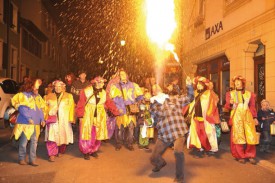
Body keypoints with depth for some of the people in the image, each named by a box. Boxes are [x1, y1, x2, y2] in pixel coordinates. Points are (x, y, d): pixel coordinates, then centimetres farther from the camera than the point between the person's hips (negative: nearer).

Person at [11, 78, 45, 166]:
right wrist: (29, 118, -18)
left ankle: (32, 159, 13)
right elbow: (22, 108, -12)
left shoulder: (37, 96, 14)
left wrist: (42, 119, 5)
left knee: (34, 141, 6)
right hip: (25, 123, -6)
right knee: (24, 142, 1)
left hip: (36, 123, 6)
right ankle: (22, 159, 17)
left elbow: (40, 108, 15)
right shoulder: (23, 95, -5)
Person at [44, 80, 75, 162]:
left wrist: (71, 118, -7)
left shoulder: (68, 96, 8)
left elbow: (71, 108, 2)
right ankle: (52, 154, -4)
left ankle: (60, 151, 28)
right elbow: (45, 108, 10)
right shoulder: (49, 96, 12)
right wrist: (44, 118, 0)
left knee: (63, 136, 6)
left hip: (64, 120, 0)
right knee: (52, 136, -11)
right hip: (52, 119, 0)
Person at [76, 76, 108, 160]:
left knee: (97, 135, 10)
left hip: (99, 118, 4)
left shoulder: (103, 93, 4)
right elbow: (81, 104, -13)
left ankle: (93, 150, 29)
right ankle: (86, 152, 21)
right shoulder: (86, 91, -11)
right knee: (87, 134, 3)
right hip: (87, 117, -4)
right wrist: (80, 115, -19)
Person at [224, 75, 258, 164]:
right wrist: (230, 103, -17)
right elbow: (227, 107, 4)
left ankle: (250, 155, 13)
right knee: (238, 136, 1)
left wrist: (255, 117, 1)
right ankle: (240, 156, 11)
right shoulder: (230, 93, 10)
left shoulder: (249, 94, 13)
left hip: (248, 116, 1)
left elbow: (252, 107, 10)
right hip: (236, 116, -1)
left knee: (251, 136, -1)